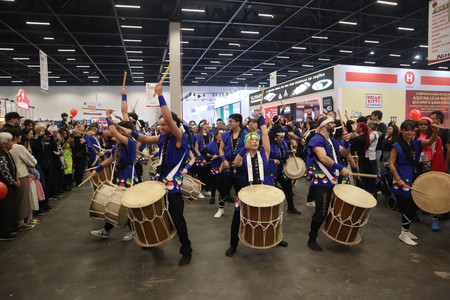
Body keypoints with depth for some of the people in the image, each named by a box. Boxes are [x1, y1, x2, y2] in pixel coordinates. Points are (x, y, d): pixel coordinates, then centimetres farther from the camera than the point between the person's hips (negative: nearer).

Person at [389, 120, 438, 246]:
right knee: (409, 208, -4)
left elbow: (430, 141, -8)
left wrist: (435, 132, -29)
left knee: (413, 207, 13)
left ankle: (406, 231, 29)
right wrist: (398, 179, -20)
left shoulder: (416, 144, 9)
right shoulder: (397, 146, -8)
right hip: (403, 182, -7)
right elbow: (391, 164, -12)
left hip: (415, 180, 7)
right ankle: (404, 234, 11)